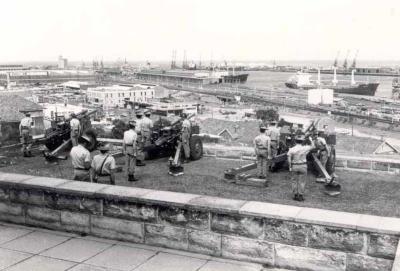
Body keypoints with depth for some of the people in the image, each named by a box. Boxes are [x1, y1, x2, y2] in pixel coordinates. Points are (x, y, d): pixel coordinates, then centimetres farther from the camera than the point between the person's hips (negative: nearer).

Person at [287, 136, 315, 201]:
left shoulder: (291, 149, -6)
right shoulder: (305, 148, -8)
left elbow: (289, 159, -11)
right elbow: (312, 146, 8)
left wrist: (290, 167, -3)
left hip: (294, 166, 1)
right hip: (303, 166, -1)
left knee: (294, 181, 10)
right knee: (302, 181, 5)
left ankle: (295, 195, 13)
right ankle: (300, 196, 5)